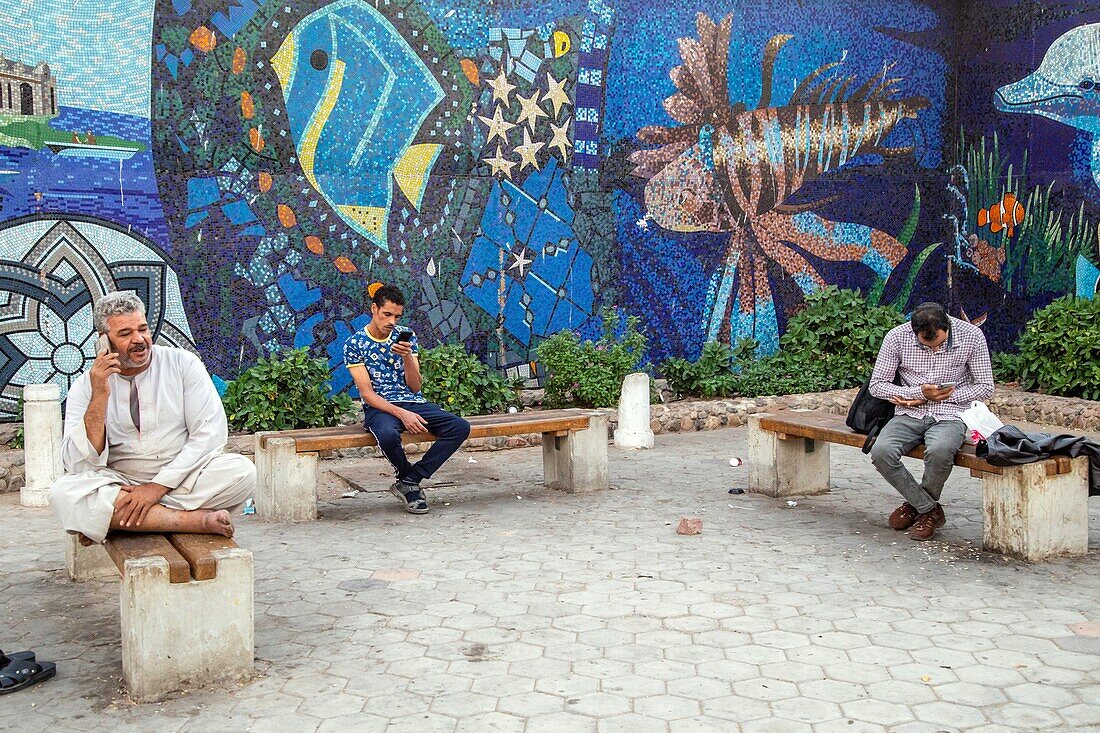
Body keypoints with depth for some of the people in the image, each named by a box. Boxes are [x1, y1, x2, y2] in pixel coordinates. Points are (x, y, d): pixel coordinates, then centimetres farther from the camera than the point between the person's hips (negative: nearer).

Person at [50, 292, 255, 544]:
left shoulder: (182, 363, 0)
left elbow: (211, 433, -8)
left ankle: (109, 518, -20)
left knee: (242, 471, -28)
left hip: (184, 481, 0)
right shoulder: (85, 386, 2)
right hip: (122, 484, 0)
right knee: (63, 493, -29)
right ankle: (199, 520, -30)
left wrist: (159, 486, -16)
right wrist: (99, 396, -18)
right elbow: (79, 466, -9)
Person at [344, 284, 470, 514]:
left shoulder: (406, 337, 10)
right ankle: (408, 475, -5)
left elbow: (415, 387, 4)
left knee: (460, 427, -20)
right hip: (379, 408, -4)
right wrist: (402, 414, -22)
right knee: (388, 434, -40)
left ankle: (409, 481, -13)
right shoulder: (354, 344, -1)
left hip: (413, 403, 4)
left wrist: (406, 357, -14)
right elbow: (367, 393, -9)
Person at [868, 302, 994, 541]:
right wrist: (919, 393, -16)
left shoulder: (971, 336, -5)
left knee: (939, 450, -37)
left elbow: (985, 387, 2)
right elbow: (877, 385, -1)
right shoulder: (897, 337, -6)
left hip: (949, 416, -1)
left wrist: (945, 397, -11)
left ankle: (916, 503, -4)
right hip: (909, 415, 2)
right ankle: (930, 509, -7)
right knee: (881, 452, -29)